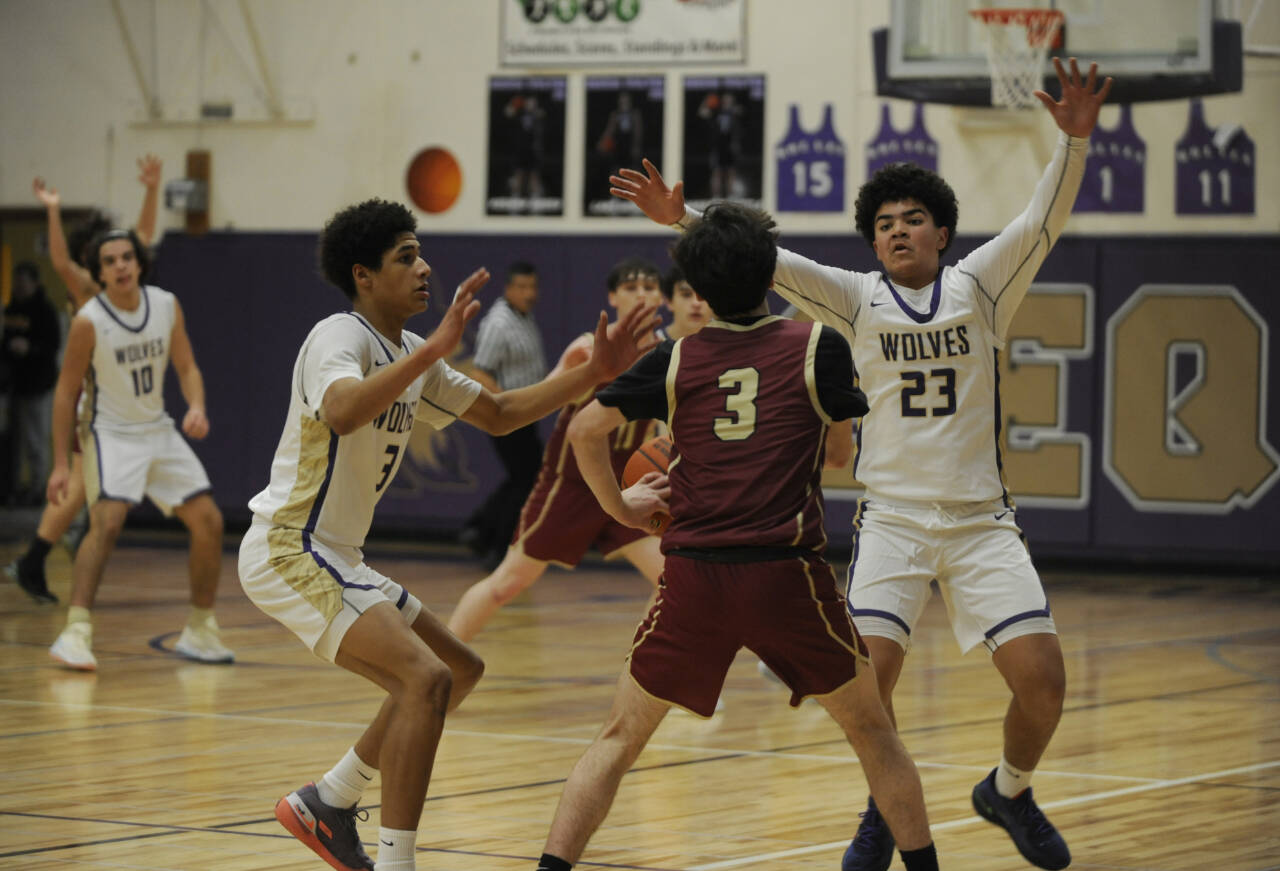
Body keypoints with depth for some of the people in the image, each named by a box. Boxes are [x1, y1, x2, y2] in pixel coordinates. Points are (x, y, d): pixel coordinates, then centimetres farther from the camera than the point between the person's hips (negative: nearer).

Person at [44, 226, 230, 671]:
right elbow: (66, 390, -10)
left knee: (208, 522, 4)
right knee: (107, 521, -27)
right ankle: (76, 633, -29)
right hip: (111, 434, -6)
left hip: (158, 430, 6)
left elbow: (187, 368, 4)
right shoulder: (89, 321, -17)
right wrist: (61, 464, -12)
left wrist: (196, 408, -18)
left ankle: (200, 630, 18)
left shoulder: (167, 306, -4)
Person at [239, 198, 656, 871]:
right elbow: (342, 412, -39)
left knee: (457, 672, 17)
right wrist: (434, 350, -44)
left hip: (333, 557, 10)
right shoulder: (339, 337, -16)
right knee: (426, 677, -22)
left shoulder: (410, 356, 13)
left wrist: (594, 372, 10)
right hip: (288, 551, -10)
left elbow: (498, 414, 20)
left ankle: (325, 804, 21)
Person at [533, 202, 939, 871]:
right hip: (788, 574, -1)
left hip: (694, 578, 1)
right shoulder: (818, 346, 2)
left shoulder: (677, 358, 7)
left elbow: (584, 428, 5)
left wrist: (618, 505, 18)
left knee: (620, 738, 12)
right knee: (871, 729, 17)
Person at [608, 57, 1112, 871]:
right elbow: (767, 257, -5)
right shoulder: (859, 299, 5)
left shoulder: (979, 286, 4)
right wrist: (683, 218, -17)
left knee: (1042, 681, -9)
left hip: (982, 520, 0)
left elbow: (1044, 219, -9)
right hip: (893, 519, 0)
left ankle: (1009, 791, 22)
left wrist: (1074, 138, -24)